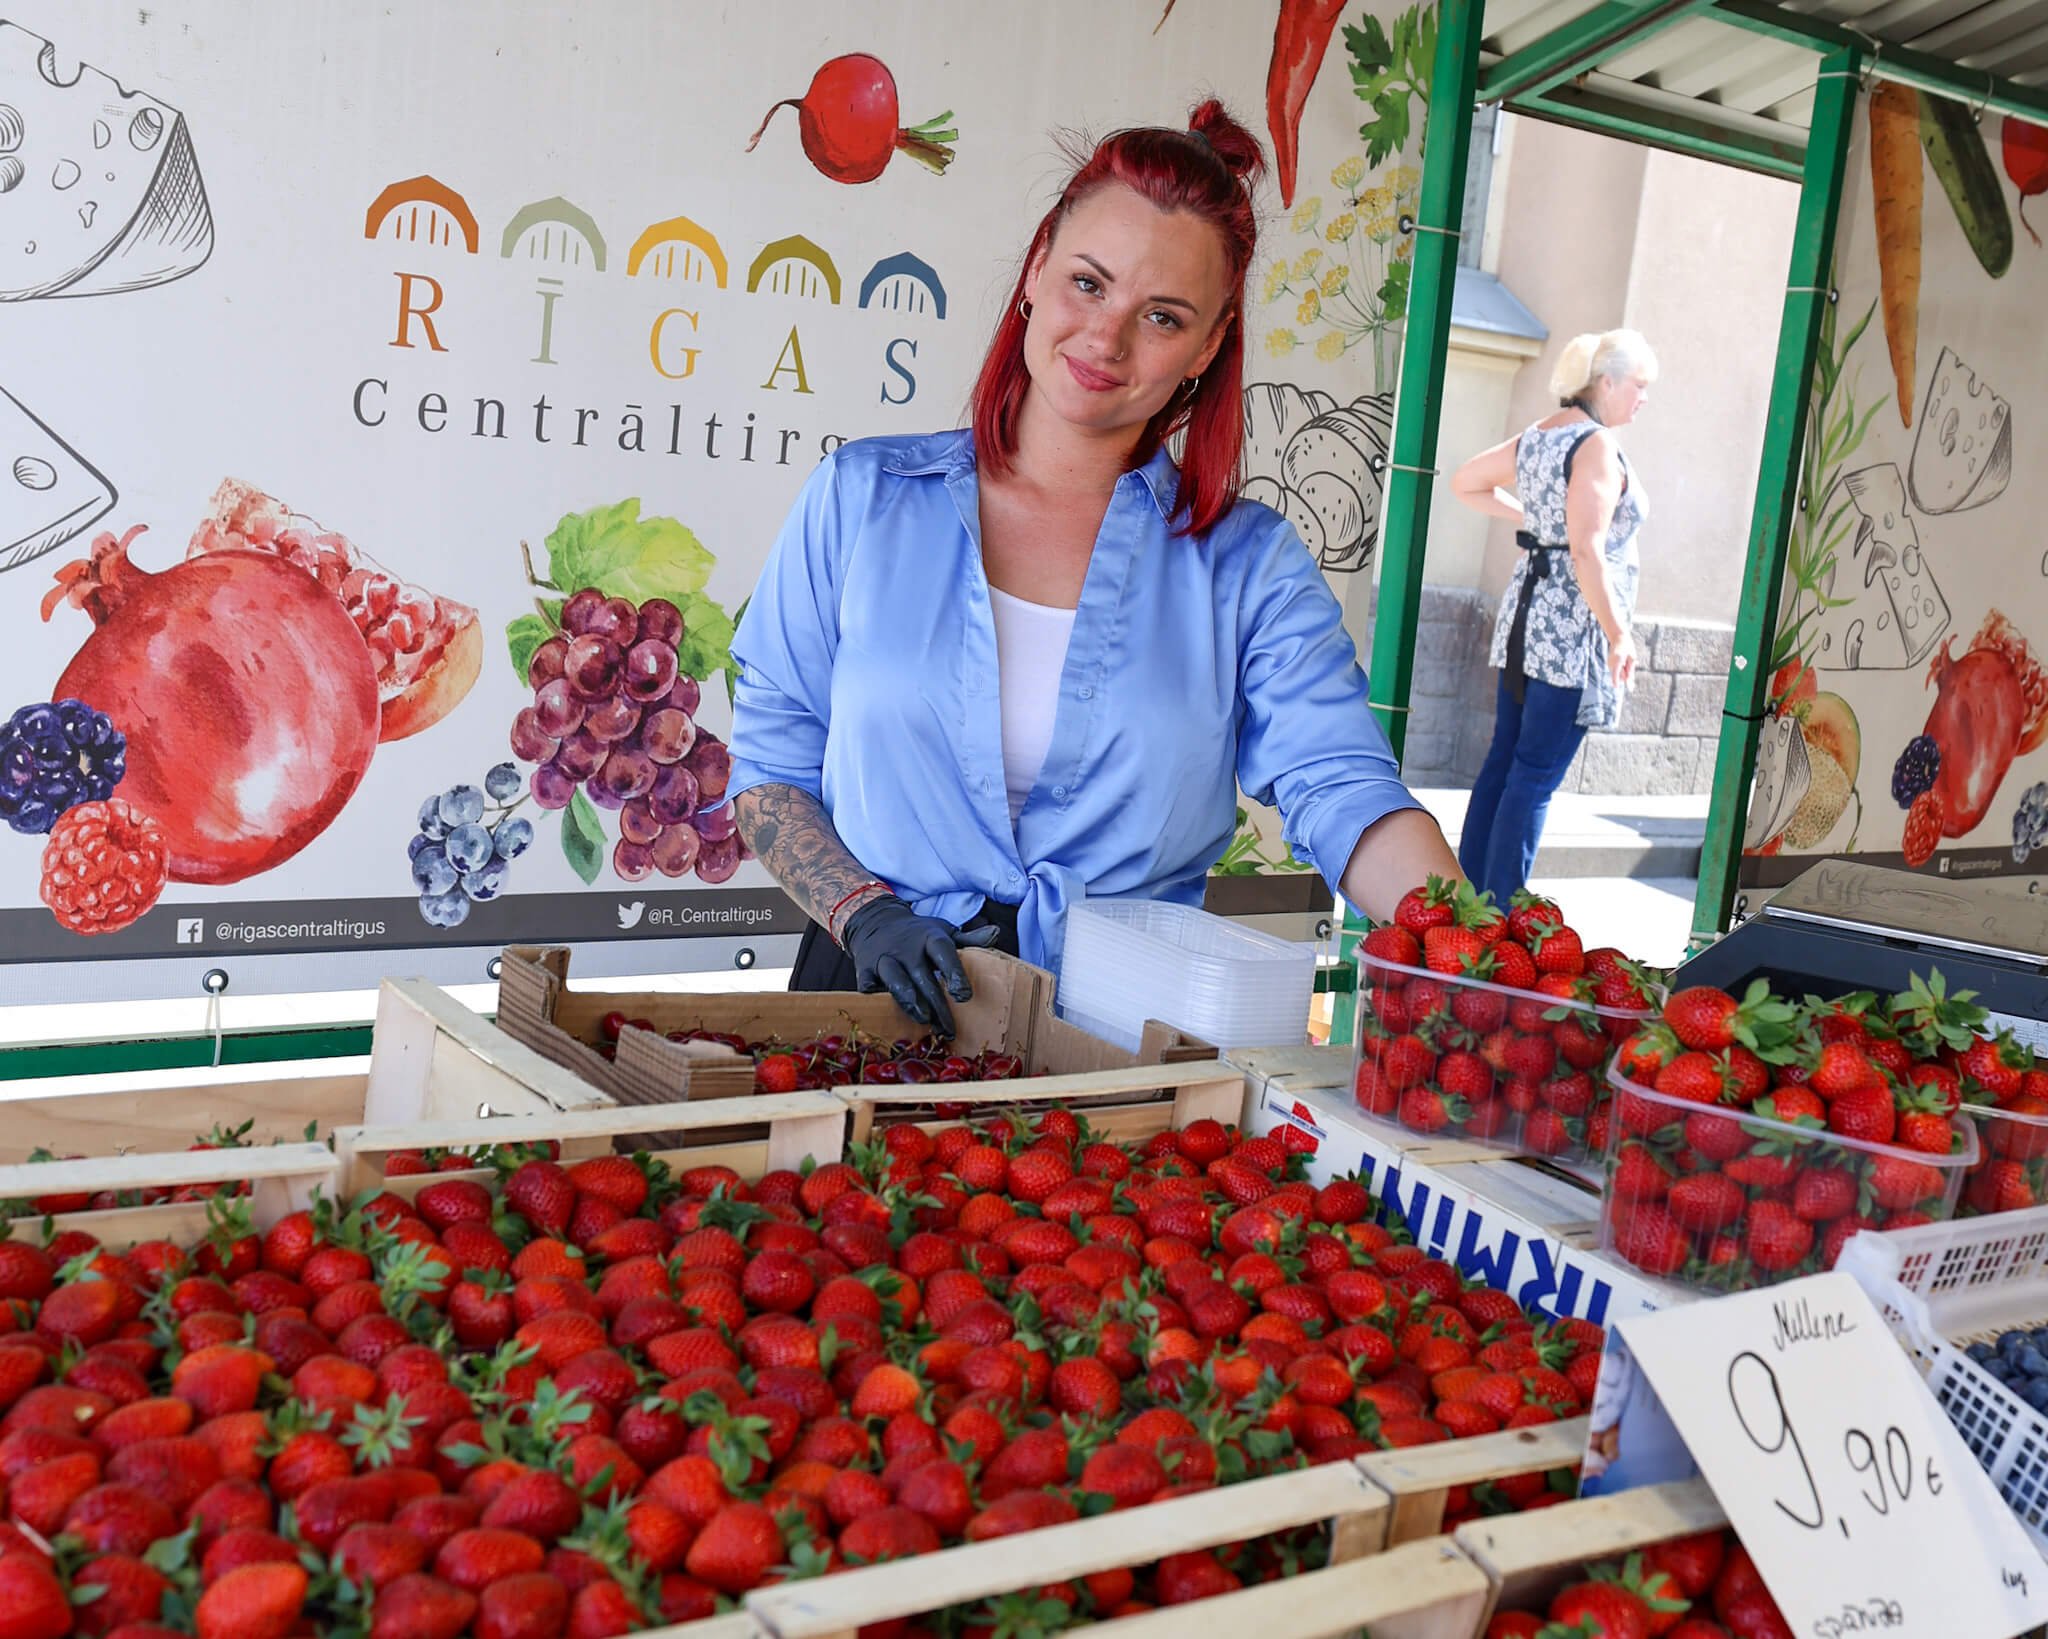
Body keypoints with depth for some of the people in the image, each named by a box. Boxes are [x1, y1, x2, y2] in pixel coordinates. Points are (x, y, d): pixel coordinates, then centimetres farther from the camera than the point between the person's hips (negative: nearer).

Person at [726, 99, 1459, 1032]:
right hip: (881, 997, 2)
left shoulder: (1248, 564, 4)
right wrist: (865, 912, -8)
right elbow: (771, 766, 8)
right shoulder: (863, 499, 6)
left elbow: (1345, 791, -7)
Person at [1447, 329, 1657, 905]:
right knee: (1536, 776, -5)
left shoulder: (1537, 435, 12)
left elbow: (1464, 482, 24)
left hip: (1525, 616, 9)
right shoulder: (1597, 444, -14)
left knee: (1503, 762, 12)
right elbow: (1587, 551, -22)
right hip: (1573, 627, -9)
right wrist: (1618, 634, -18)